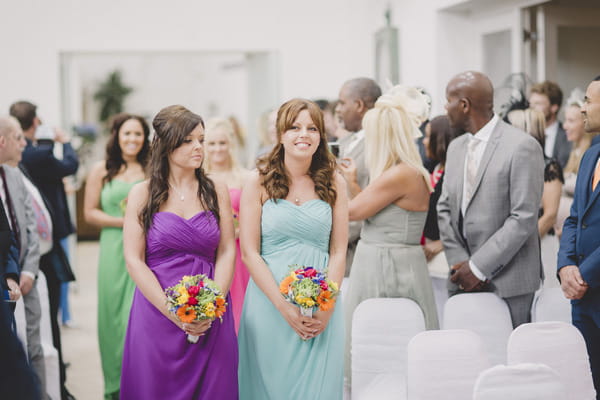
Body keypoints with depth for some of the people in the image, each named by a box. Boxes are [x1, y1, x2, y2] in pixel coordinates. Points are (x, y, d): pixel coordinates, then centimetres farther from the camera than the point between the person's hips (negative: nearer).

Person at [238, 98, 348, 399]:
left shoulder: (334, 183, 6)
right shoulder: (259, 182, 0)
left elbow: (338, 251, 5)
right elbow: (249, 252, -4)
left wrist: (326, 307, -9)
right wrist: (285, 307, -13)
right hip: (269, 303, -2)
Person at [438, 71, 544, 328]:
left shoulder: (523, 147, -10)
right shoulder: (456, 147, 15)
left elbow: (523, 219, -15)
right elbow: (445, 209, 13)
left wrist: (478, 267, -15)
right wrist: (460, 263, -2)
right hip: (462, 281, 6)